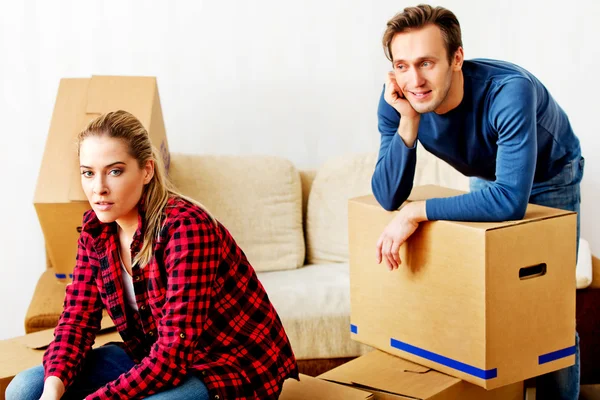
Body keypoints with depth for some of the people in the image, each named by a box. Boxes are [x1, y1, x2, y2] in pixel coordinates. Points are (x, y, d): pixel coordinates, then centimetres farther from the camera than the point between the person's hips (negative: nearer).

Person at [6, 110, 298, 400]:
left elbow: (174, 352, -30)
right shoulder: (97, 229, -3)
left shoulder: (187, 227, -26)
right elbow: (77, 317, -3)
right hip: (152, 359, 8)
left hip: (234, 368, -7)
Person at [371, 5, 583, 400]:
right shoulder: (397, 100, -26)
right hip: (487, 178, 5)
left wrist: (418, 212, -45)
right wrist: (408, 123, -39)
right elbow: (388, 197, -26)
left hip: (549, 178, -4)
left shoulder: (509, 90, -42)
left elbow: (511, 200, -48)